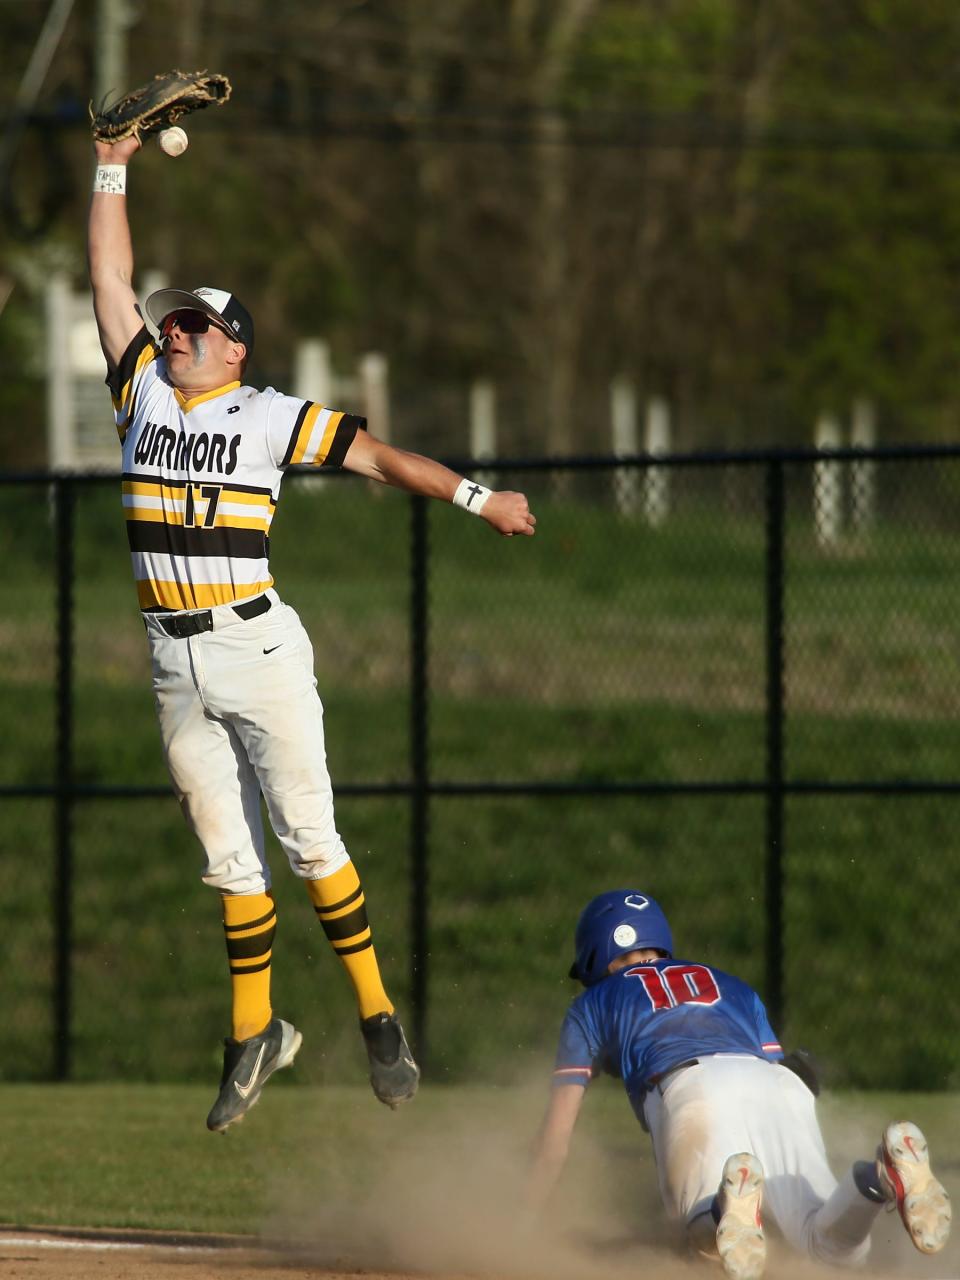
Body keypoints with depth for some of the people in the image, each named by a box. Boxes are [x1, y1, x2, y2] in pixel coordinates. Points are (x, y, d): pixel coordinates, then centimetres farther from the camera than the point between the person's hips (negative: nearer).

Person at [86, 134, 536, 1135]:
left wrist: (478, 498, -7)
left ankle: (379, 1018, 1)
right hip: (175, 664, 4)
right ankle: (252, 1034, 15)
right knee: (227, 855, 9)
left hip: (257, 648, -4)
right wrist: (111, 169, 9)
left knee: (307, 837, -6)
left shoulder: (271, 417, -2)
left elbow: (375, 455, -1)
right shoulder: (144, 394, 9)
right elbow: (110, 279, 12)